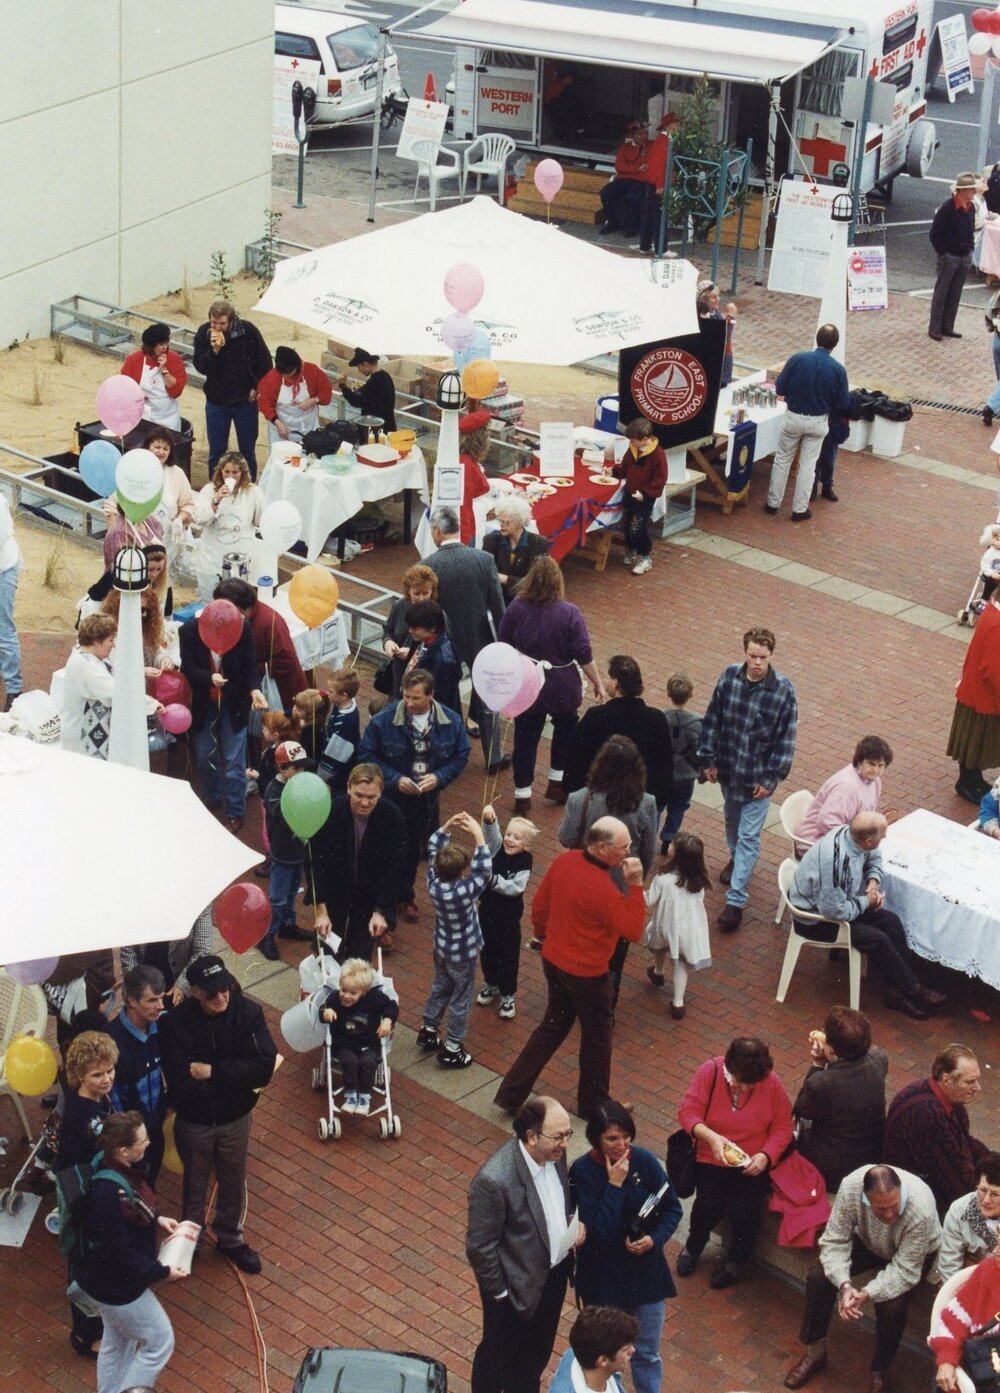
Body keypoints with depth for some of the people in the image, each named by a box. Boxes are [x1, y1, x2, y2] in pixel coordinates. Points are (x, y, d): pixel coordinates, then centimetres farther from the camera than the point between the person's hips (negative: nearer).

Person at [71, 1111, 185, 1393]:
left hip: (109, 1275, 9)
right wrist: (162, 1272, -18)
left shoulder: (121, 1168, -12)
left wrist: (156, 1219, 2)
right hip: (115, 1284, -9)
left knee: (118, 1341, 27)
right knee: (159, 1342, 10)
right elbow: (121, 1256, -30)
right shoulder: (109, 1195, -39)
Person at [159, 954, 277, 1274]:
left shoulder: (248, 1013, -21)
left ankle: (231, 1238, 47)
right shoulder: (177, 1023, -25)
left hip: (235, 1118, 2)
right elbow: (180, 1084, -29)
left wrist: (213, 1072, -28)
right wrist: (233, 1079, -23)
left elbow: (264, 1067, -26)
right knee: (195, 1184, 22)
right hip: (193, 1121, -2)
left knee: (233, 1182, 22)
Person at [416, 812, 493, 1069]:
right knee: (460, 999, 10)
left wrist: (448, 826, -14)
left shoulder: (433, 882, -17)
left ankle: (428, 1031, 41)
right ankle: (451, 1049, 19)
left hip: (441, 948, 6)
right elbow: (485, 870, -34)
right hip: (462, 954, -6)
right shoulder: (463, 893, -35)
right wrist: (478, 835, -34)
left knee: (440, 987, 27)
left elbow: (433, 848, -6)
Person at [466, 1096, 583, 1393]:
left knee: (538, 1349, 29)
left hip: (555, 1270, 7)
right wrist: (499, 1293, -14)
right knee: (500, 1353, 21)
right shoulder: (494, 1180, -35)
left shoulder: (553, 1153, -14)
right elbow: (480, 1247, -24)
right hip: (518, 1285, -7)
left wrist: (574, 1221, -9)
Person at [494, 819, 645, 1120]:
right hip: (587, 973, -7)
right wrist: (635, 885, -25)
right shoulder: (603, 889, -30)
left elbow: (539, 905, 5)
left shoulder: (563, 861, -7)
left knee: (553, 1026, 23)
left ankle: (511, 1093, 24)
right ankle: (593, 1103, 34)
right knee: (597, 1033, 16)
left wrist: (543, 936, 22)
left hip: (553, 961, 7)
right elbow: (633, 931, -23)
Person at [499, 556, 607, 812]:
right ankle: (556, 785, 26)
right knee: (565, 728, 24)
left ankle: (522, 796, 16)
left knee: (525, 736, 12)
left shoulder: (516, 607, -10)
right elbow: (584, 655, -14)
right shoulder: (569, 613, -18)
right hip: (560, 686, -2)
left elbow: (502, 646, 0)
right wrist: (597, 683, -1)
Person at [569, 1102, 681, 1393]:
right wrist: (614, 1185, -27)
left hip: (645, 1269, 2)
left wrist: (655, 1239, -16)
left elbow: (672, 1208, -1)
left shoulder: (645, 1161, -12)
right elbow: (599, 1229, -25)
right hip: (603, 1276, -2)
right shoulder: (582, 1171, -20)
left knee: (647, 1352, 17)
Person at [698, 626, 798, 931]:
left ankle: (736, 900, 2)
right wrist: (707, 760, 1)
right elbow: (712, 720, 0)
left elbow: (785, 739, -12)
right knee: (732, 820, 26)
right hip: (728, 768, 4)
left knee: (749, 837, -1)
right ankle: (735, 858, 55)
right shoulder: (729, 676, -9)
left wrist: (771, 779, -13)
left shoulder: (783, 690, -18)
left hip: (758, 776, -4)